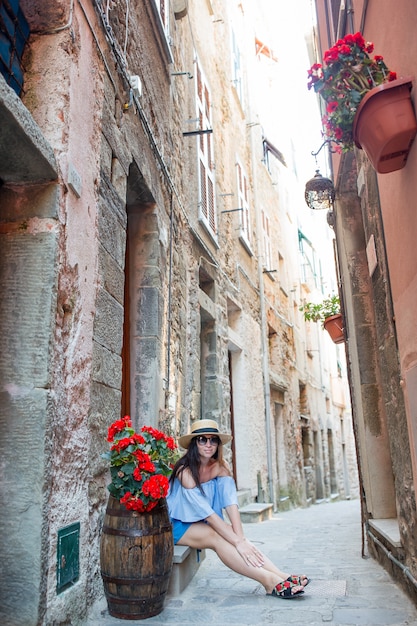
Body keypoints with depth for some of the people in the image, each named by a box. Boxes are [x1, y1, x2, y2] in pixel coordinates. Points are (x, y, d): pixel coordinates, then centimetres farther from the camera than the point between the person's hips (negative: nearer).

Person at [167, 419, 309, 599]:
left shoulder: (220, 466, -5)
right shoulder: (185, 470, -23)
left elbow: (231, 503, -17)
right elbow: (207, 513, -28)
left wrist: (241, 538, -30)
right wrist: (237, 542, -32)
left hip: (203, 524, 5)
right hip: (178, 525, -5)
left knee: (228, 534, -24)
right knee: (216, 537, -31)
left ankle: (281, 576, -34)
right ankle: (269, 580, -38)